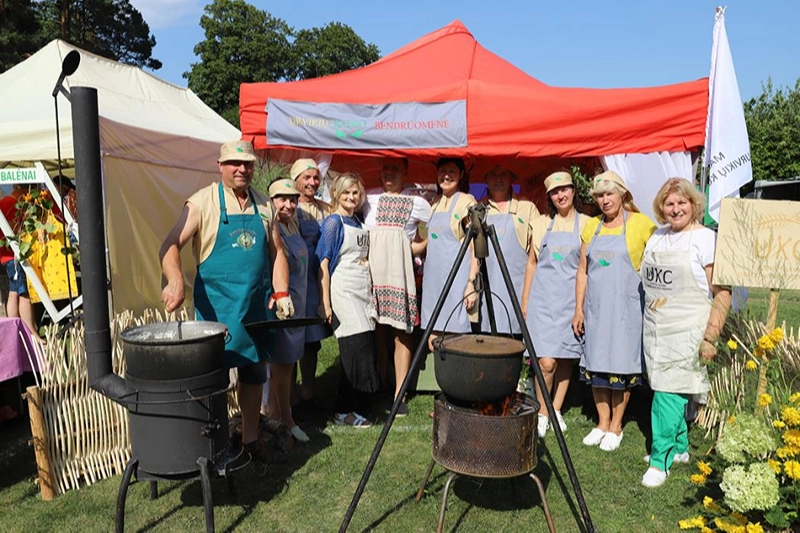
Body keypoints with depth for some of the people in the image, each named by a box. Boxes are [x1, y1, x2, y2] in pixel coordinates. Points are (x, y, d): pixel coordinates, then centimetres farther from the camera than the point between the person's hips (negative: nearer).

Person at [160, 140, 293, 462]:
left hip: (258, 303, 5)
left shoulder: (263, 205, 10)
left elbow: (276, 252, 13)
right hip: (217, 304, -5)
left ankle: (250, 438, 30)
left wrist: (281, 293, 1)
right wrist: (175, 281, -30)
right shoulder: (203, 202, -5)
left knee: (255, 372, 14)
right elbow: (171, 245, -11)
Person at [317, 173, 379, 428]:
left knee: (364, 349, 7)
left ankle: (358, 406, 19)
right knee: (357, 349, -9)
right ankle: (344, 411, 3)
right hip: (343, 292, -7)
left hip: (363, 292, 7)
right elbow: (323, 264, -11)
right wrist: (326, 304, -16)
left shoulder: (359, 223, 15)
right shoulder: (333, 222, -6)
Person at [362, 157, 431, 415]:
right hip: (372, 272, 1)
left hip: (400, 273, -1)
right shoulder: (368, 201, 13)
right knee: (376, 333, 3)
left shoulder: (417, 203, 9)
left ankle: (399, 394, 6)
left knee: (402, 333, -1)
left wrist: (419, 248, 3)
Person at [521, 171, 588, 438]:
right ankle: (542, 413, 10)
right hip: (543, 297, 0)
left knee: (566, 356, 7)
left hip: (571, 298, 0)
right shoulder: (541, 224, 8)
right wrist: (524, 300, 11)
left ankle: (557, 410, 24)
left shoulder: (586, 224, 4)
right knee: (546, 361, -7)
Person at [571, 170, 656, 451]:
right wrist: (578, 309, 8)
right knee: (595, 365, 8)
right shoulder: (592, 226, 11)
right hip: (595, 307, 5)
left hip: (626, 307, -5)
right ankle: (602, 423, 22)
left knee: (621, 365, 2)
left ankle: (616, 426, 16)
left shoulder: (641, 224, -3)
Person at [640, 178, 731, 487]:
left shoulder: (705, 238, -8)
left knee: (669, 391, -8)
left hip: (685, 332, -6)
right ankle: (679, 447, 30)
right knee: (664, 389, 13)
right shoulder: (657, 236, 11)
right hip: (655, 329, 7)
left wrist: (709, 337, -16)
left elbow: (722, 293, -11)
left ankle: (661, 459, 3)